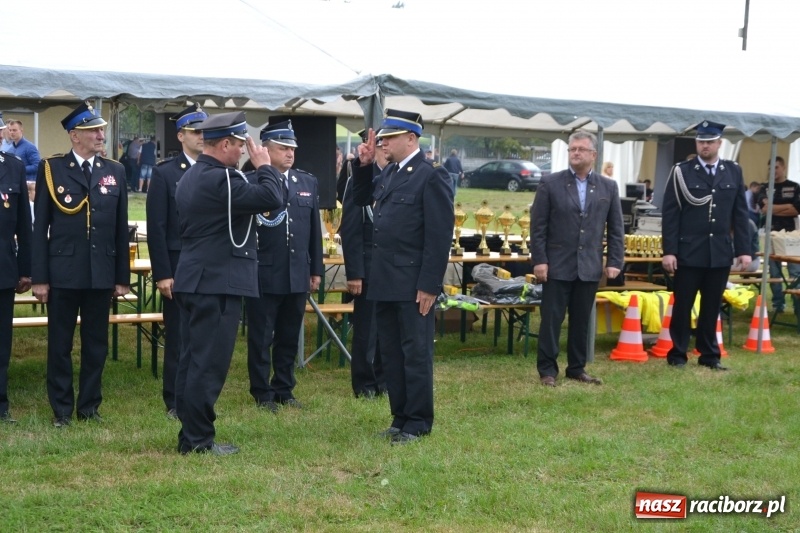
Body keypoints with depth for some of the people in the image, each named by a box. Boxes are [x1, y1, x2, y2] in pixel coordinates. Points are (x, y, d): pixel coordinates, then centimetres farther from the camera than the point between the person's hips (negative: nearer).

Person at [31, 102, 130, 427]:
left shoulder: (115, 171, 8)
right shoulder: (51, 169, -1)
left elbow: (121, 228, 8)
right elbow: (40, 226, -2)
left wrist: (123, 277, 5)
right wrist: (39, 277, -6)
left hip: (101, 274, 3)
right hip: (63, 273, -2)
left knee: (96, 344, 9)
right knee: (59, 344, 6)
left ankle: (90, 406, 21)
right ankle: (61, 409, 17)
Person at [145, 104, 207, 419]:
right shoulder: (165, 173, -2)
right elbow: (156, 228, -6)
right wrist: (162, 274, -11)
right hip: (178, 270, -3)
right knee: (177, 337, 4)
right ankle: (175, 402, 13)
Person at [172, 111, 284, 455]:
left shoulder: (190, 177, 14)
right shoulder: (220, 179, -18)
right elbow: (272, 198, -24)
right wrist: (263, 165, -8)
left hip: (194, 281, 10)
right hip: (218, 284, -10)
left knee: (192, 360, 12)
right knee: (209, 363, -5)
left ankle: (190, 435, 19)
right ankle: (198, 439, 0)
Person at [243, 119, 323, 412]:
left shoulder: (308, 183, 10)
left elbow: (315, 229, 13)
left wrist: (316, 269, 12)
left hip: (297, 275, 5)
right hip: (263, 275, -5)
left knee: (289, 337, 13)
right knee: (261, 338, 5)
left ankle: (284, 389, 25)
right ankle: (263, 393, 16)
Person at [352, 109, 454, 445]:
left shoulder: (431, 176, -12)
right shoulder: (388, 173, 12)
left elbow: (440, 236, -15)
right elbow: (361, 199, 28)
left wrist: (429, 285, -18)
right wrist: (363, 166, 10)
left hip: (413, 284, -8)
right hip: (385, 282, 8)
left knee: (416, 354, 1)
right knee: (391, 354, 13)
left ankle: (418, 424, 11)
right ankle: (400, 417, 23)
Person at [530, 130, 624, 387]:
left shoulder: (608, 187, 7)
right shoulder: (550, 183, -1)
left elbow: (616, 228, 8)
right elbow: (538, 225, -3)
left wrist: (614, 262, 0)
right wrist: (539, 260, -9)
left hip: (590, 267, 3)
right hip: (557, 265, -2)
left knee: (582, 321, 9)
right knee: (551, 319, 1)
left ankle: (577, 368, 20)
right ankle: (547, 369, 10)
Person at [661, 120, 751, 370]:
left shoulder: (734, 172, 8)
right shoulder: (681, 171, -1)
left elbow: (740, 214, 9)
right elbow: (670, 213, -4)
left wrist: (744, 250, 3)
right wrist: (669, 251, -10)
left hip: (721, 253, 3)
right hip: (689, 252, -3)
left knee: (712, 307, 10)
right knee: (682, 305, 4)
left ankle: (709, 355, 20)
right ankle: (677, 354, 16)